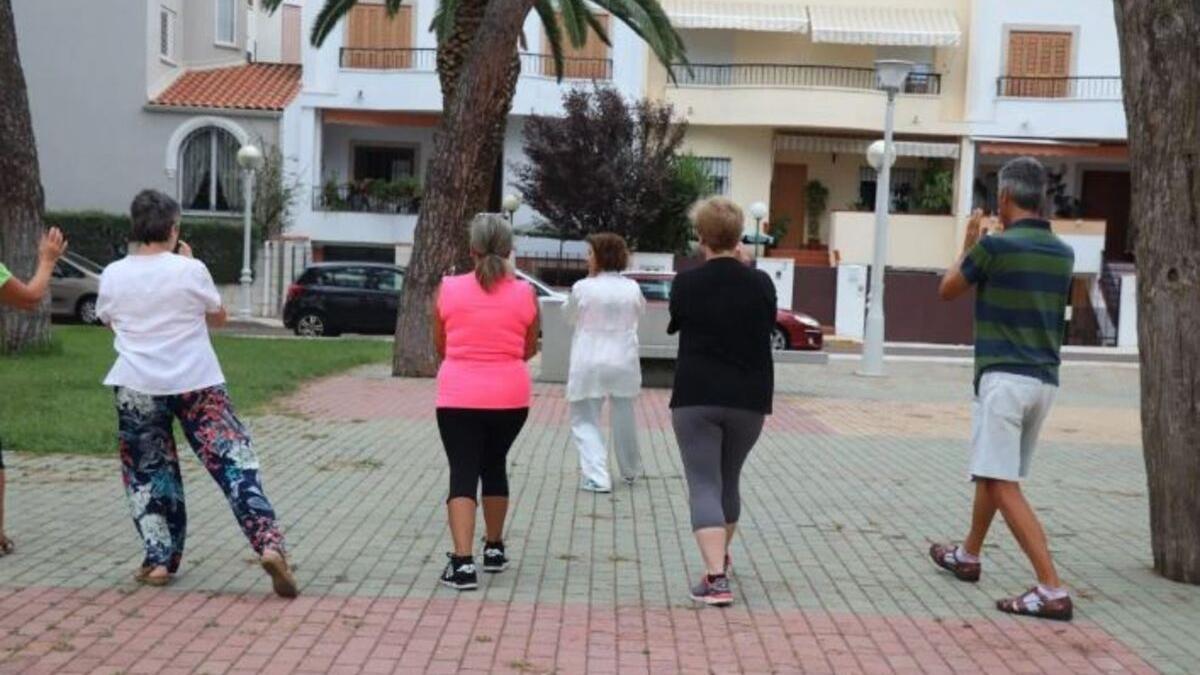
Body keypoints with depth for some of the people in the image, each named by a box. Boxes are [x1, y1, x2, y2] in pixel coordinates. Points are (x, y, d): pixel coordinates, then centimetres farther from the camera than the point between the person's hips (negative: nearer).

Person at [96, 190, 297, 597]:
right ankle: (268, 545, -13)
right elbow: (219, 319, 8)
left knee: (148, 473, 16)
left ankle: (159, 560, 13)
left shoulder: (113, 276, -1)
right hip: (197, 384, -2)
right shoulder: (190, 270, -8)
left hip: (137, 388, 2)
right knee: (234, 461, -1)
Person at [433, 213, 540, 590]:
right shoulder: (524, 294, -2)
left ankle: (463, 563, -14)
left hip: (459, 397, -2)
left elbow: (440, 346, 7)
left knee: (463, 475, -1)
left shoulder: (449, 289, -4)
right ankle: (494, 549, 32)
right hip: (510, 397, 2)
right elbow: (529, 350, 8)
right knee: (494, 466, 21)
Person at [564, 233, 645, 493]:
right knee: (624, 418, 19)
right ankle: (630, 471, 35)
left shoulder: (582, 288, -12)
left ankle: (596, 478, -6)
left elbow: (569, 316, 5)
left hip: (589, 364, -3)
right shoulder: (632, 288, -3)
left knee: (585, 421, 6)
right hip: (623, 362, 3)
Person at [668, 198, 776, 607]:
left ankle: (716, 577, -18)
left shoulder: (686, 284, -7)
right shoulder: (760, 284, -2)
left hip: (696, 398, -3)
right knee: (728, 481, 21)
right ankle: (720, 557, 40)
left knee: (704, 486, -3)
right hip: (748, 400, 3)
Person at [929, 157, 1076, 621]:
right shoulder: (1062, 253, 9)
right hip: (1045, 380, 8)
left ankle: (1052, 590, -17)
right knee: (992, 471, 23)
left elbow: (947, 290, 4)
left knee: (1003, 484, -9)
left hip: (1004, 377, -8)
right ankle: (967, 556, 40)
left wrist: (968, 244, 20)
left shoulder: (995, 246, -11)